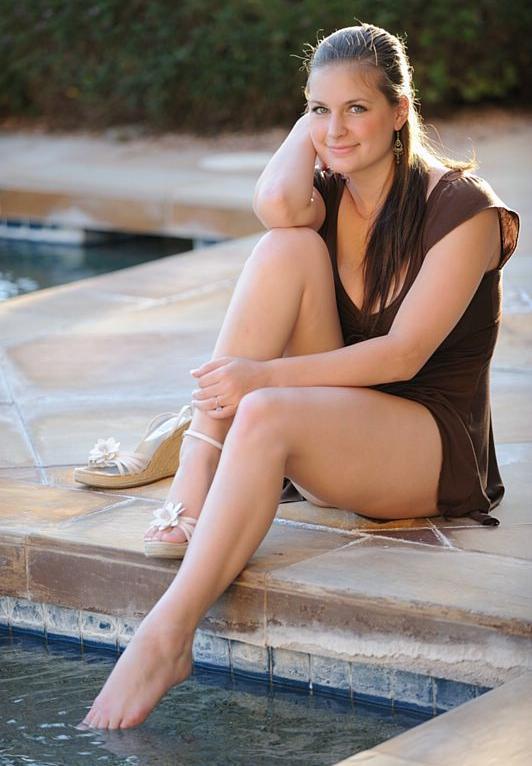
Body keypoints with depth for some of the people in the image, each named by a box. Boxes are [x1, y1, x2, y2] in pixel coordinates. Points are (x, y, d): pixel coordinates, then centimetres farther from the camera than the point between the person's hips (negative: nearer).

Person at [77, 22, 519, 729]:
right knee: (289, 248, -19)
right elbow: (275, 204, -19)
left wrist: (265, 375, -26)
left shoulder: (459, 206, -9)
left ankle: (166, 639, -37)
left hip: (434, 448, -5)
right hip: (331, 421, 5)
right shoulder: (326, 197, 8)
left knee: (266, 415, -35)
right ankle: (197, 468, -27)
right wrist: (311, 125, -2)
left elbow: (403, 354, -18)